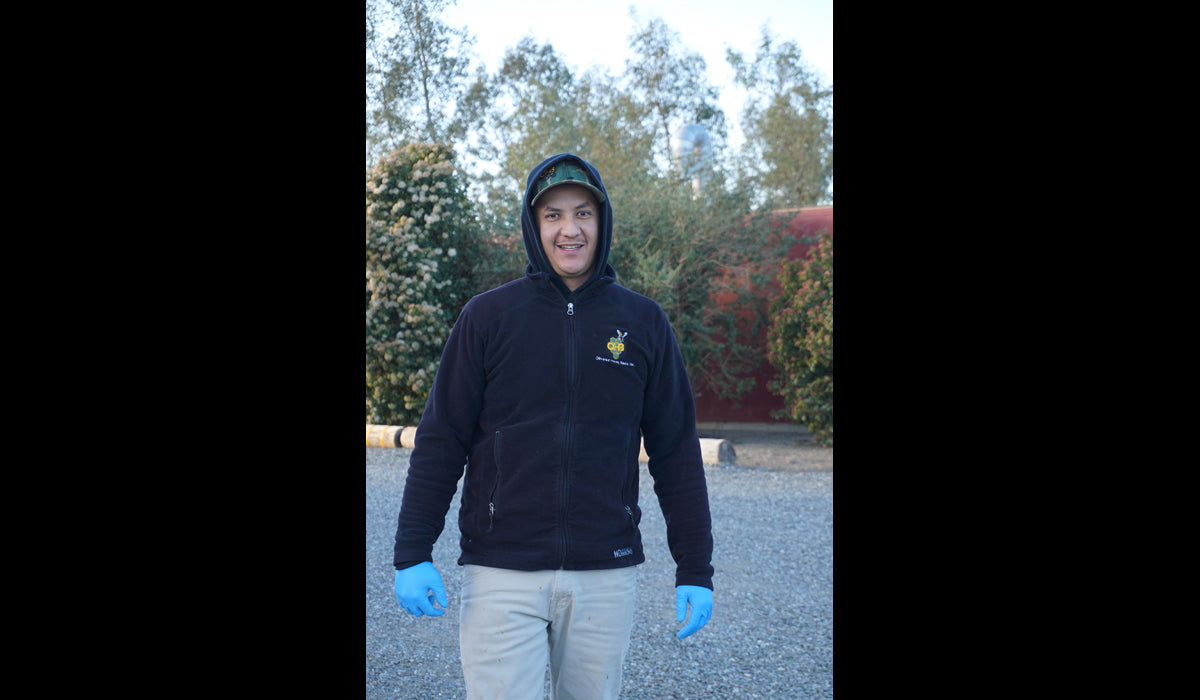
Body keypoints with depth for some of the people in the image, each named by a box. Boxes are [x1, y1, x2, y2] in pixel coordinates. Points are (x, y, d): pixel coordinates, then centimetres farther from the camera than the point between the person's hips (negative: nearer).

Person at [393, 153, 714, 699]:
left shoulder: (643, 323, 5)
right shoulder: (487, 317, 1)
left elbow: (676, 454, 7)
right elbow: (439, 442, 2)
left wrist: (695, 570, 4)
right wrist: (412, 555, -4)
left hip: (606, 574, 2)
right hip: (501, 573, -1)